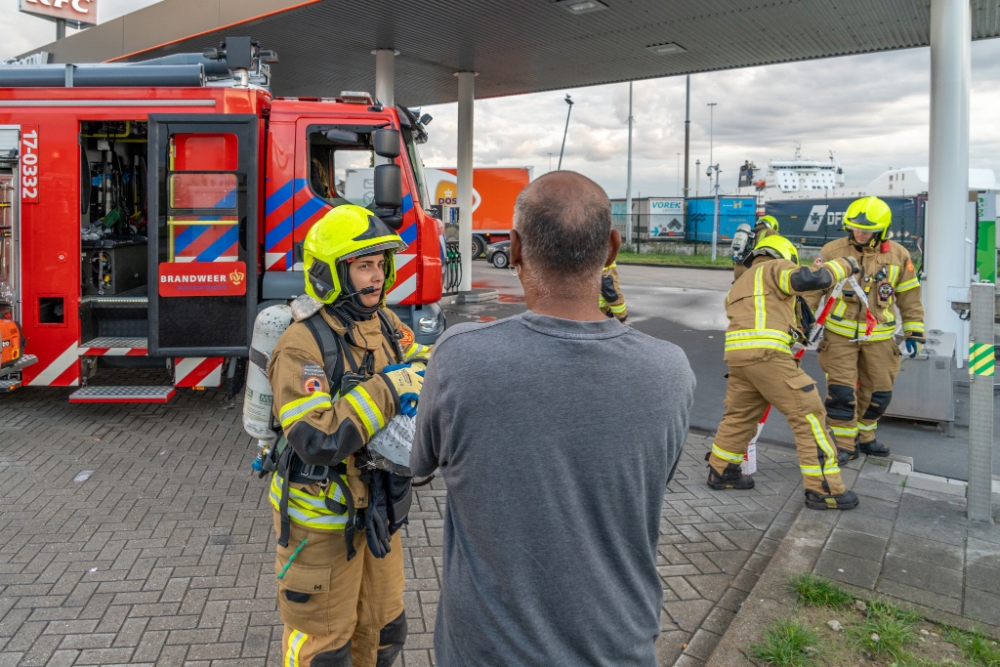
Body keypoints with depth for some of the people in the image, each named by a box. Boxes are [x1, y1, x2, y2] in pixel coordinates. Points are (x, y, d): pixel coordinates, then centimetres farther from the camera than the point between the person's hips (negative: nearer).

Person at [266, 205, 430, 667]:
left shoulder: (385, 324, -1)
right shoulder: (302, 345, -24)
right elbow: (317, 441, -32)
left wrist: (421, 381, -20)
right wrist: (385, 391, -32)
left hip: (375, 509, 7)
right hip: (322, 519, -6)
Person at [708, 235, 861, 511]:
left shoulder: (739, 285, 31)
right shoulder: (775, 267, 7)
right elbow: (810, 280, -11)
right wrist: (843, 265, 5)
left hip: (737, 353, 8)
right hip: (766, 353, -8)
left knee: (739, 414, 22)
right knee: (808, 415, -1)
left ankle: (721, 472, 31)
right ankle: (824, 490, 1)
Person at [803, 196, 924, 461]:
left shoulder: (898, 255, 0)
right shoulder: (832, 251, -7)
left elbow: (909, 298, 8)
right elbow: (813, 288, -2)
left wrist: (914, 334, 7)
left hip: (879, 337, 3)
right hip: (840, 335, -3)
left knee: (877, 392, 12)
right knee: (841, 390, -6)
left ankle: (863, 436, 33)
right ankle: (845, 445, 7)